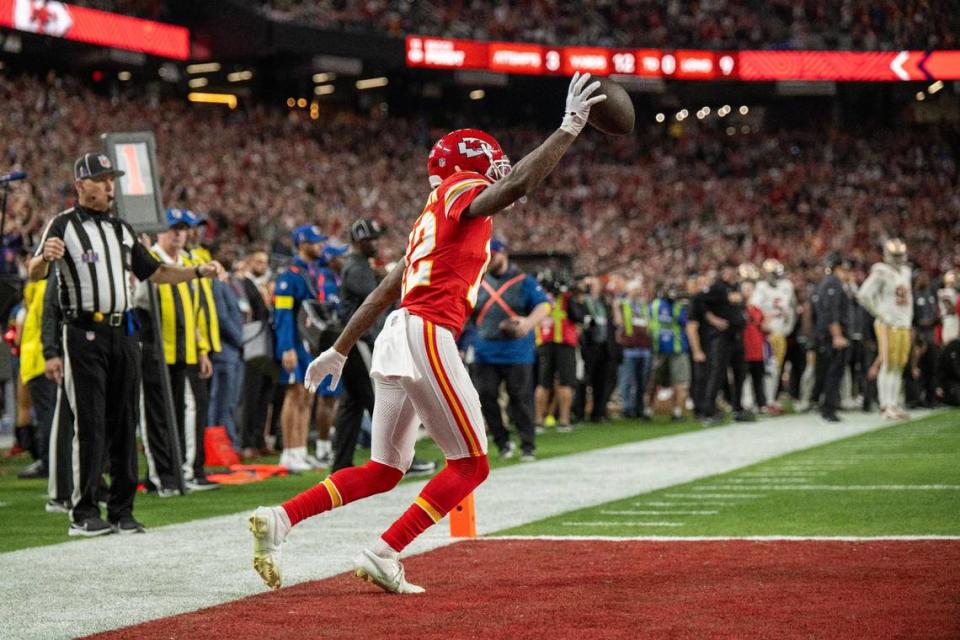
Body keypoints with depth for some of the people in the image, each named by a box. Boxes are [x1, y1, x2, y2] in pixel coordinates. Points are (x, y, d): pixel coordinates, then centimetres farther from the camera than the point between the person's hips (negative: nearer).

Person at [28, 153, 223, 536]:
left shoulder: (121, 230, 19)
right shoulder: (63, 225, -2)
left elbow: (154, 272, 24)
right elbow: (34, 275, -13)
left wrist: (199, 272, 12)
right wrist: (44, 257, -36)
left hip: (123, 332, 6)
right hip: (84, 334, -6)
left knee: (125, 422, 5)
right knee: (90, 424, -9)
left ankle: (121, 510, 10)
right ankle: (83, 513, -5)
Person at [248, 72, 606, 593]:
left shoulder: (432, 219, 24)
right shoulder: (460, 195, -1)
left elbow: (385, 291, 27)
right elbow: (516, 184, -22)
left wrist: (339, 350, 31)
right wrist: (569, 128, -18)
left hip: (397, 337, 9)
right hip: (427, 336, -9)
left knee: (385, 470, 14)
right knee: (469, 465, -2)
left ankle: (278, 520, 5)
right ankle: (383, 555, -8)